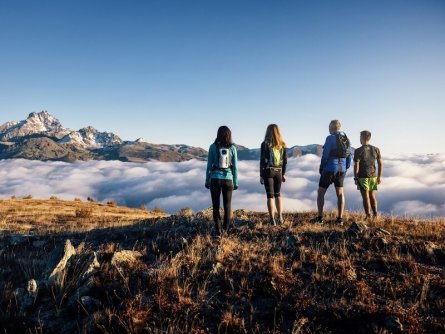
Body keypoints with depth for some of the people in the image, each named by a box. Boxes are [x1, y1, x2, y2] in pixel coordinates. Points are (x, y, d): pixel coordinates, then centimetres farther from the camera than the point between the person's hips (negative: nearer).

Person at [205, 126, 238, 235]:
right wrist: (235, 182, 7)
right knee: (227, 204, 13)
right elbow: (235, 167, -1)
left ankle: (218, 230, 8)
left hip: (215, 179, -1)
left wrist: (207, 181, 5)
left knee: (216, 205, 8)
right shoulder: (232, 148, -2)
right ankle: (226, 228, 21)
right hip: (228, 179, 1)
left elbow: (209, 165, -3)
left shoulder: (213, 147, -4)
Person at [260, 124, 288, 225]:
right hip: (278, 172, 3)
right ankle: (280, 217, 19)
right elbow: (285, 161, 6)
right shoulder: (282, 145, 3)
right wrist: (283, 174, 15)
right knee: (277, 194, 18)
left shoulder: (265, 144, -8)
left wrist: (261, 175, -3)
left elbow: (262, 160, -8)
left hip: (268, 171, -3)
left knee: (270, 195, 2)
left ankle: (272, 219, 2)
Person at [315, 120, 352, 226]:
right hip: (341, 169, 6)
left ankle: (320, 218, 5)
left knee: (321, 192, 6)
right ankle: (340, 218, 8)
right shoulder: (346, 139, 7)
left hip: (330, 169, -6)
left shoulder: (330, 138, -12)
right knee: (340, 193, 11)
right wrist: (345, 169, 18)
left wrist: (321, 168, -2)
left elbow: (325, 155, -14)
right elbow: (349, 157, 9)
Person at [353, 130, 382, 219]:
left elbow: (356, 165, -14)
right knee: (372, 196, 16)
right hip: (373, 176, 5)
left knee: (365, 197, 1)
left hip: (362, 177, -4)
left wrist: (355, 178, -6)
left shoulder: (358, 151, -11)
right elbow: (380, 164, 4)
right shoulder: (376, 149, 3)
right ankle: (375, 215, 16)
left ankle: (368, 216, 2)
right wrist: (379, 177, 12)